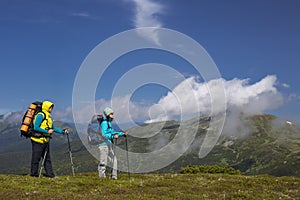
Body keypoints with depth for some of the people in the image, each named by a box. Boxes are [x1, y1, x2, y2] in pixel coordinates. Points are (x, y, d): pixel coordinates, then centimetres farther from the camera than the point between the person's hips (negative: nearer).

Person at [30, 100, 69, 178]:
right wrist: (47, 131, -21)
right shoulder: (40, 115, -13)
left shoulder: (48, 117, 16)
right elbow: (36, 128, -19)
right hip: (38, 140, -9)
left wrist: (63, 131, 7)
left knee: (47, 158, 9)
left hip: (45, 141, 10)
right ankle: (34, 174, 8)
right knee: (36, 158, -1)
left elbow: (53, 128, 18)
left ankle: (50, 174, 11)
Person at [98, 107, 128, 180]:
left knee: (113, 160, 11)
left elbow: (112, 132, 25)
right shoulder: (104, 123, -12)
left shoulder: (109, 123, 18)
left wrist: (122, 134, 20)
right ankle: (101, 176, 2)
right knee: (103, 162, -5)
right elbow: (104, 134, -20)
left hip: (109, 145, 10)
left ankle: (113, 176, 17)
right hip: (104, 144, -10)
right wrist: (113, 136, -30)